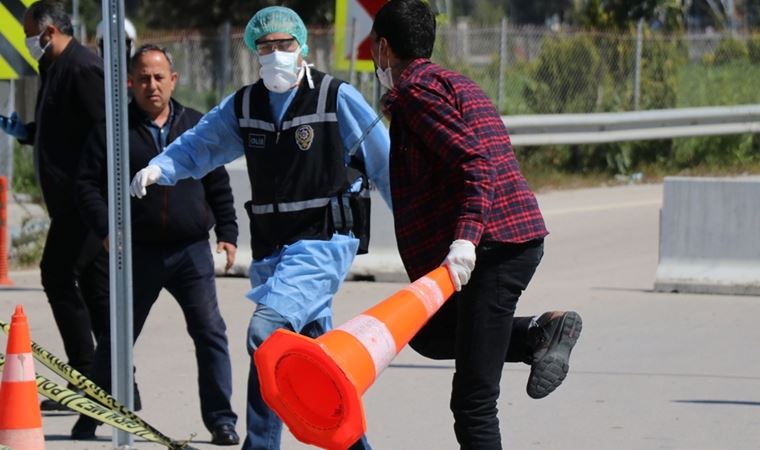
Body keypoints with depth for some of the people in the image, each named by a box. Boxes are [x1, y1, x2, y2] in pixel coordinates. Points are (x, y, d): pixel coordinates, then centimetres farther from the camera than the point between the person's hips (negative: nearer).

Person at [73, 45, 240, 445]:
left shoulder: (196, 126, 9)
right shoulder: (113, 130, 1)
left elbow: (218, 184, 14)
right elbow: (87, 185, 0)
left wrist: (227, 232, 6)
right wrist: (106, 229, -12)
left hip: (191, 250, 1)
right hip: (137, 252, -1)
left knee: (210, 332, -7)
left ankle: (220, 418, 1)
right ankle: (90, 416, 21)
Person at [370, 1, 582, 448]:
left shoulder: (415, 90, -9)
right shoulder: (457, 83, 21)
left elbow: (475, 161, -21)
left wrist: (465, 239, -30)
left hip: (494, 244, -10)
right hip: (519, 235, 10)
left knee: (473, 402, -8)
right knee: (427, 333, 27)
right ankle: (540, 333, 11)